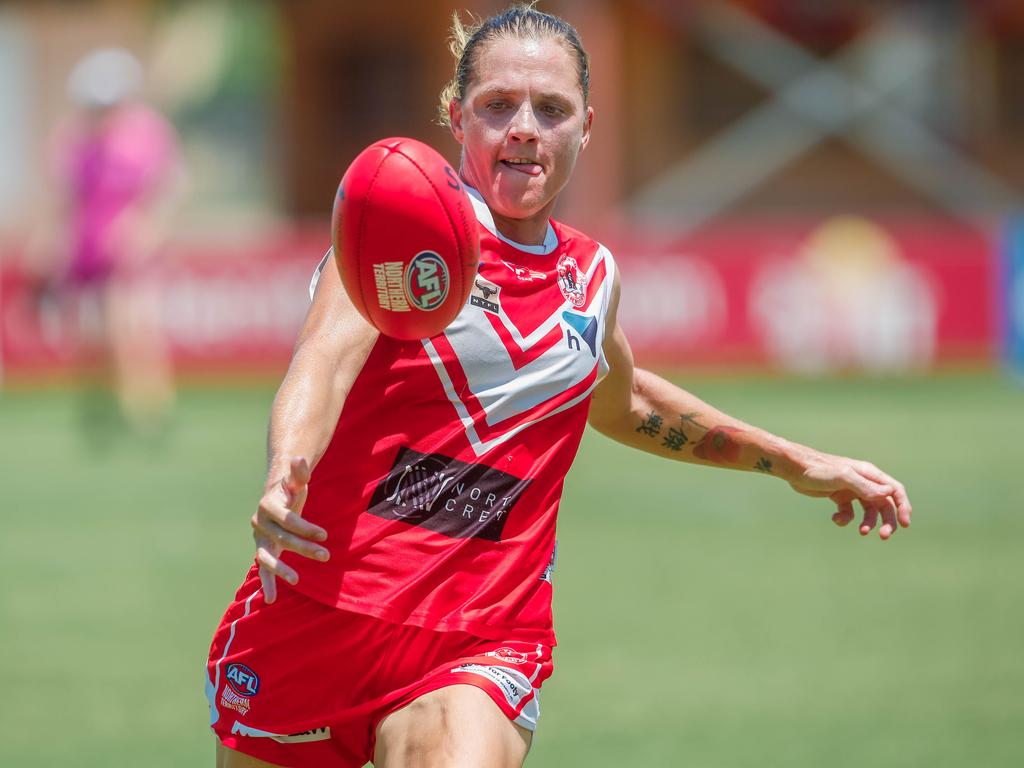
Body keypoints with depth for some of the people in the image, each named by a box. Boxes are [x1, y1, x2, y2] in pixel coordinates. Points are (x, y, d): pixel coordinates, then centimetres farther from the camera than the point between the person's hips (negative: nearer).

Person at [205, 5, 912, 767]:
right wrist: (285, 475, -42)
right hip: (315, 614, -2)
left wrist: (797, 463, 35)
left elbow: (621, 401, 33)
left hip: (483, 646, 2)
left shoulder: (592, 275, 11)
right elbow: (327, 357, -21)